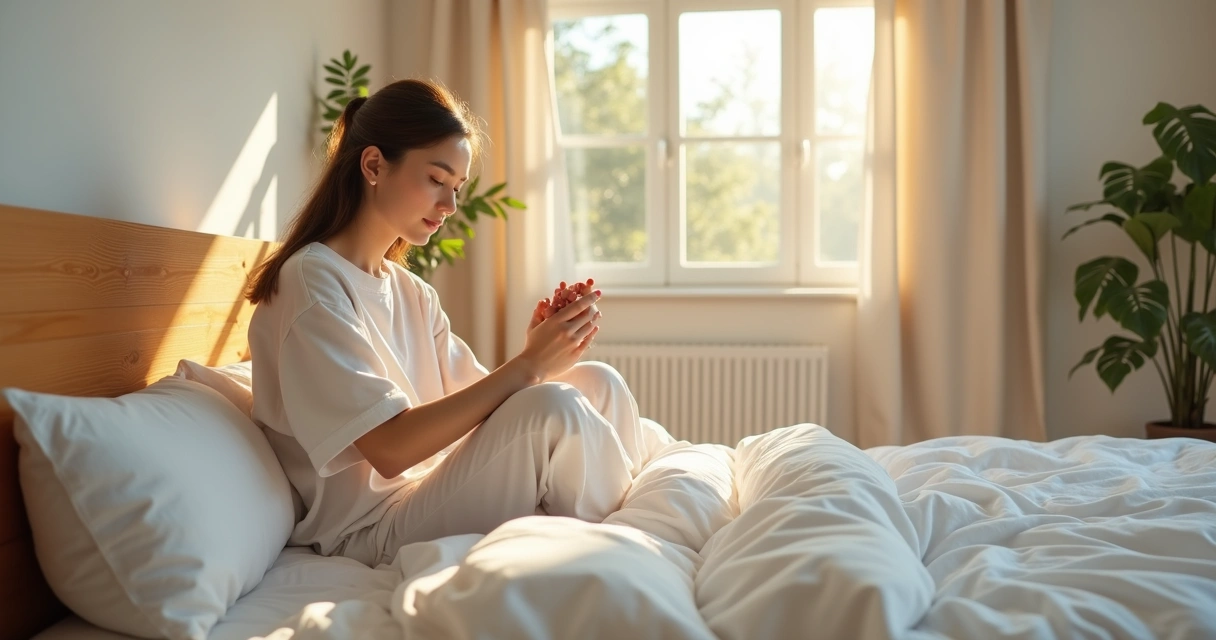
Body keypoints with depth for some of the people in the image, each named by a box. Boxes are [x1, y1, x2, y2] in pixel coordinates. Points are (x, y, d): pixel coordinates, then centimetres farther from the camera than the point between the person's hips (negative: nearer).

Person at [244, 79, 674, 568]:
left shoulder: (411, 293, 13)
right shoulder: (311, 281, -14)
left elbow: (472, 400, 5)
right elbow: (389, 448, -22)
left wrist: (537, 357, -14)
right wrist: (526, 367, -23)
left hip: (431, 486, 8)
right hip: (373, 530, -8)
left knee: (596, 384, -2)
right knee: (551, 407, -25)